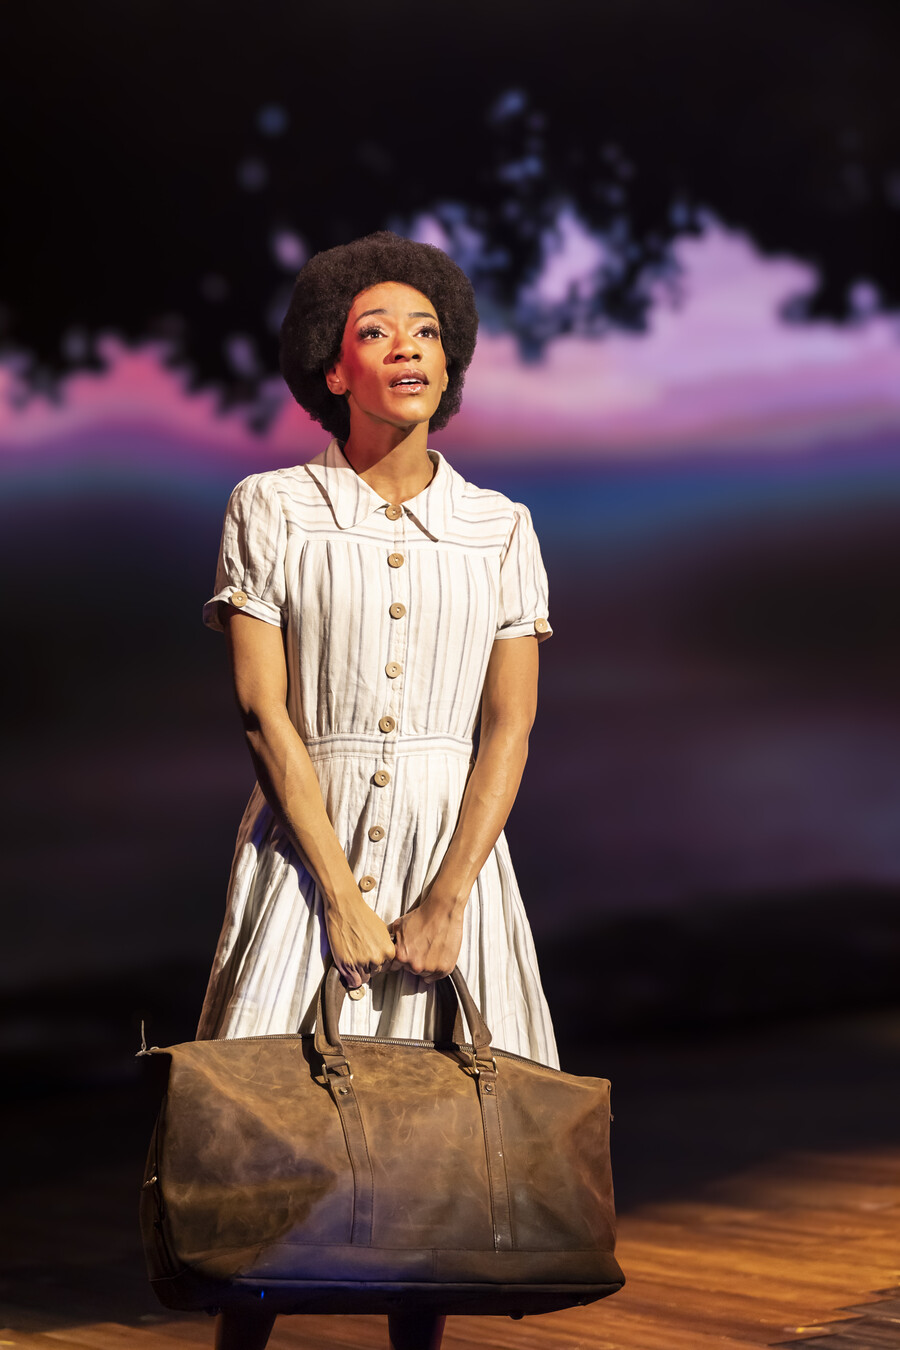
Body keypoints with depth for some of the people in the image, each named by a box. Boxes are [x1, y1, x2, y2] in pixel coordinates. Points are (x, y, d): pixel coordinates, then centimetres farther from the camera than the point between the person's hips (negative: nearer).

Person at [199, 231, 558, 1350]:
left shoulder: (500, 529, 6)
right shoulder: (269, 511, 2)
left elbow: (510, 728, 2)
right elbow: (264, 712, -4)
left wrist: (446, 900, -10)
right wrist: (341, 894, -11)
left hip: (455, 843, 2)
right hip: (305, 840, -1)